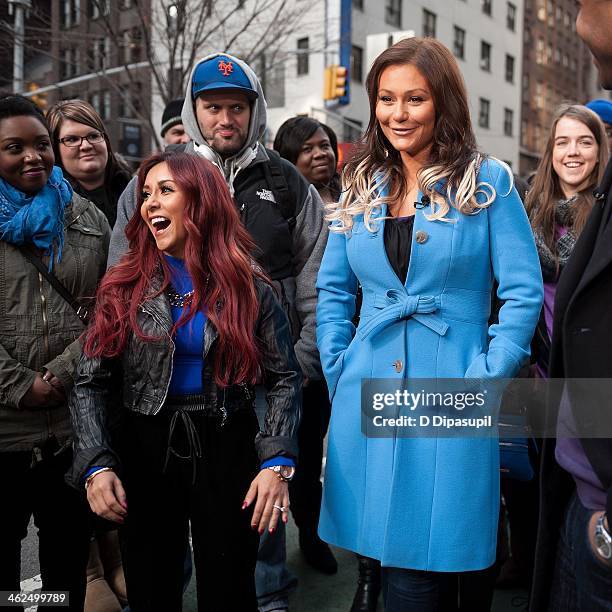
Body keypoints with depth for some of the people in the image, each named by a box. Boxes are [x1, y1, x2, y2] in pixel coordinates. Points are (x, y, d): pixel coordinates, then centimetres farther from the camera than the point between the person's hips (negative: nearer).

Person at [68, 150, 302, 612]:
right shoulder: (124, 288, 0)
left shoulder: (249, 289, -2)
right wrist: (97, 465, -13)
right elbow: (91, 384, -1)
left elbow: (285, 379, -2)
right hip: (145, 453, 1)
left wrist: (276, 463, -13)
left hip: (227, 452, -1)